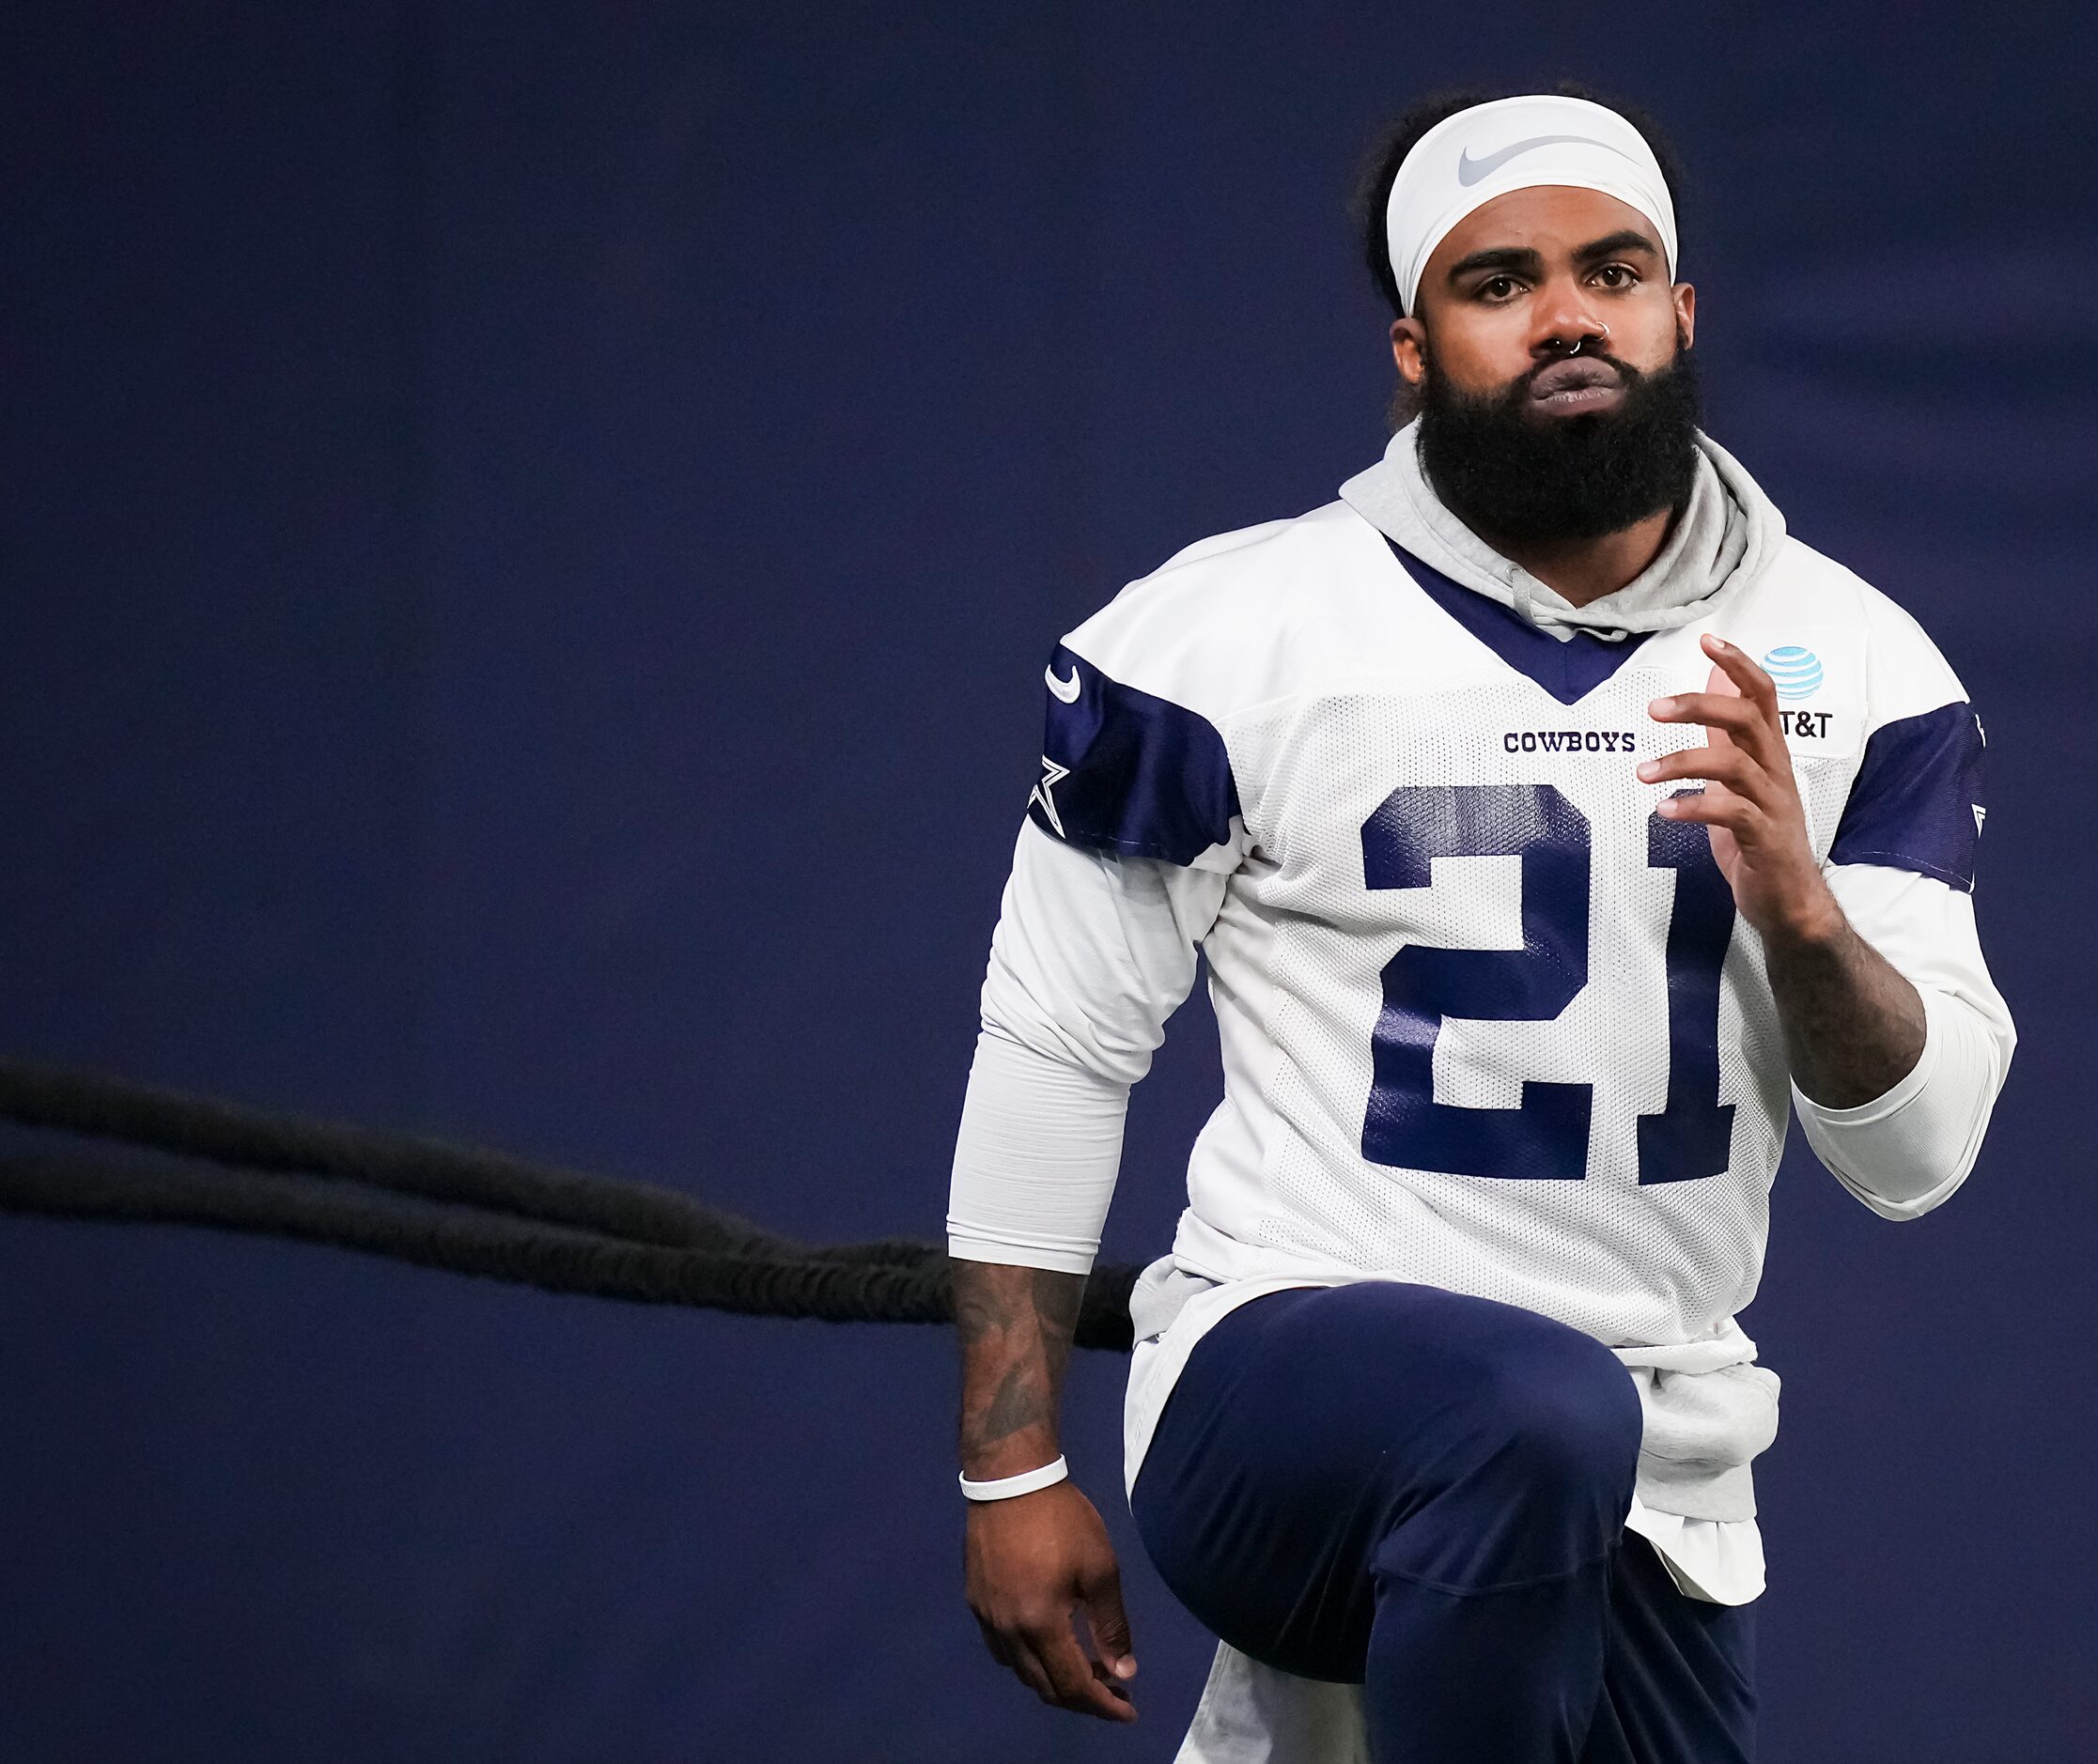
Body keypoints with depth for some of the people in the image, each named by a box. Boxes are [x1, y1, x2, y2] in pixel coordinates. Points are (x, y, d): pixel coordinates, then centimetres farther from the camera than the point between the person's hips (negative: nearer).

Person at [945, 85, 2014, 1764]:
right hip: (1274, 1384, -5)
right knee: (1540, 1408, -36)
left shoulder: (1851, 667, 3)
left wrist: (1802, 911, -20)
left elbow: (1918, 1153, -1)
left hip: (1656, 1493, 5)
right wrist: (1014, 1474, -1)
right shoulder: (1226, 637, -5)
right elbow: (1054, 1048, 1)